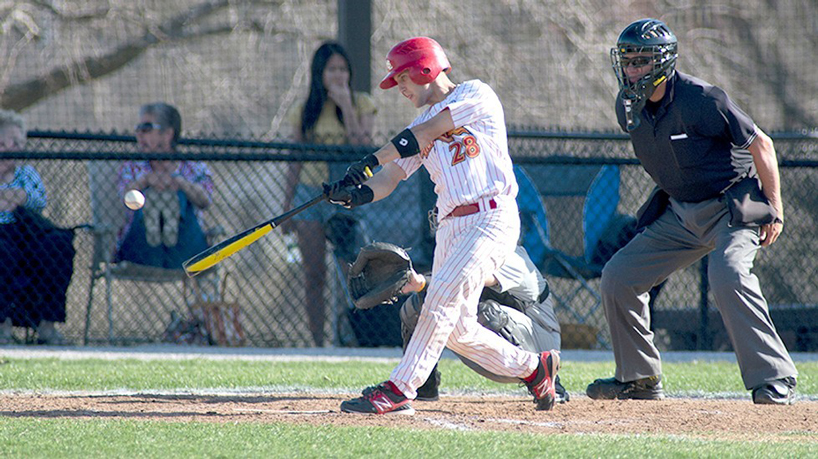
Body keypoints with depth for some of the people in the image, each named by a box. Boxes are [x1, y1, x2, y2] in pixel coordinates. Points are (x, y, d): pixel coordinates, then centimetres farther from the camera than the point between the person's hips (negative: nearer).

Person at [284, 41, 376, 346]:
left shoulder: (361, 104, 3)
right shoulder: (305, 112, 8)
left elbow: (361, 146, -12)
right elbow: (295, 162, 12)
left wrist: (345, 104, -14)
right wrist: (287, 207, 12)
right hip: (310, 193, 2)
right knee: (314, 277, 1)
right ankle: (318, 345, 5)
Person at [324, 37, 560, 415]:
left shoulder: (475, 95, -2)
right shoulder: (422, 126, 20)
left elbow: (425, 133, -12)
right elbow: (391, 176, 9)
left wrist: (369, 163, -16)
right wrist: (356, 193, -13)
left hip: (492, 219, -8)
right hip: (451, 225, 8)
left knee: (442, 297, -22)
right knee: (456, 330, 5)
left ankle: (399, 390, -26)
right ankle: (532, 367, 24)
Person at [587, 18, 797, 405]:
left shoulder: (700, 100, -23)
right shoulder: (629, 106, -2)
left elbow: (760, 144, -15)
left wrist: (775, 210, -13)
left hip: (734, 208, -8)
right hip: (680, 212, 8)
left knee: (727, 275, -33)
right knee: (618, 277, 3)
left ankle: (774, 378, -28)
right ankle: (639, 379, 16)